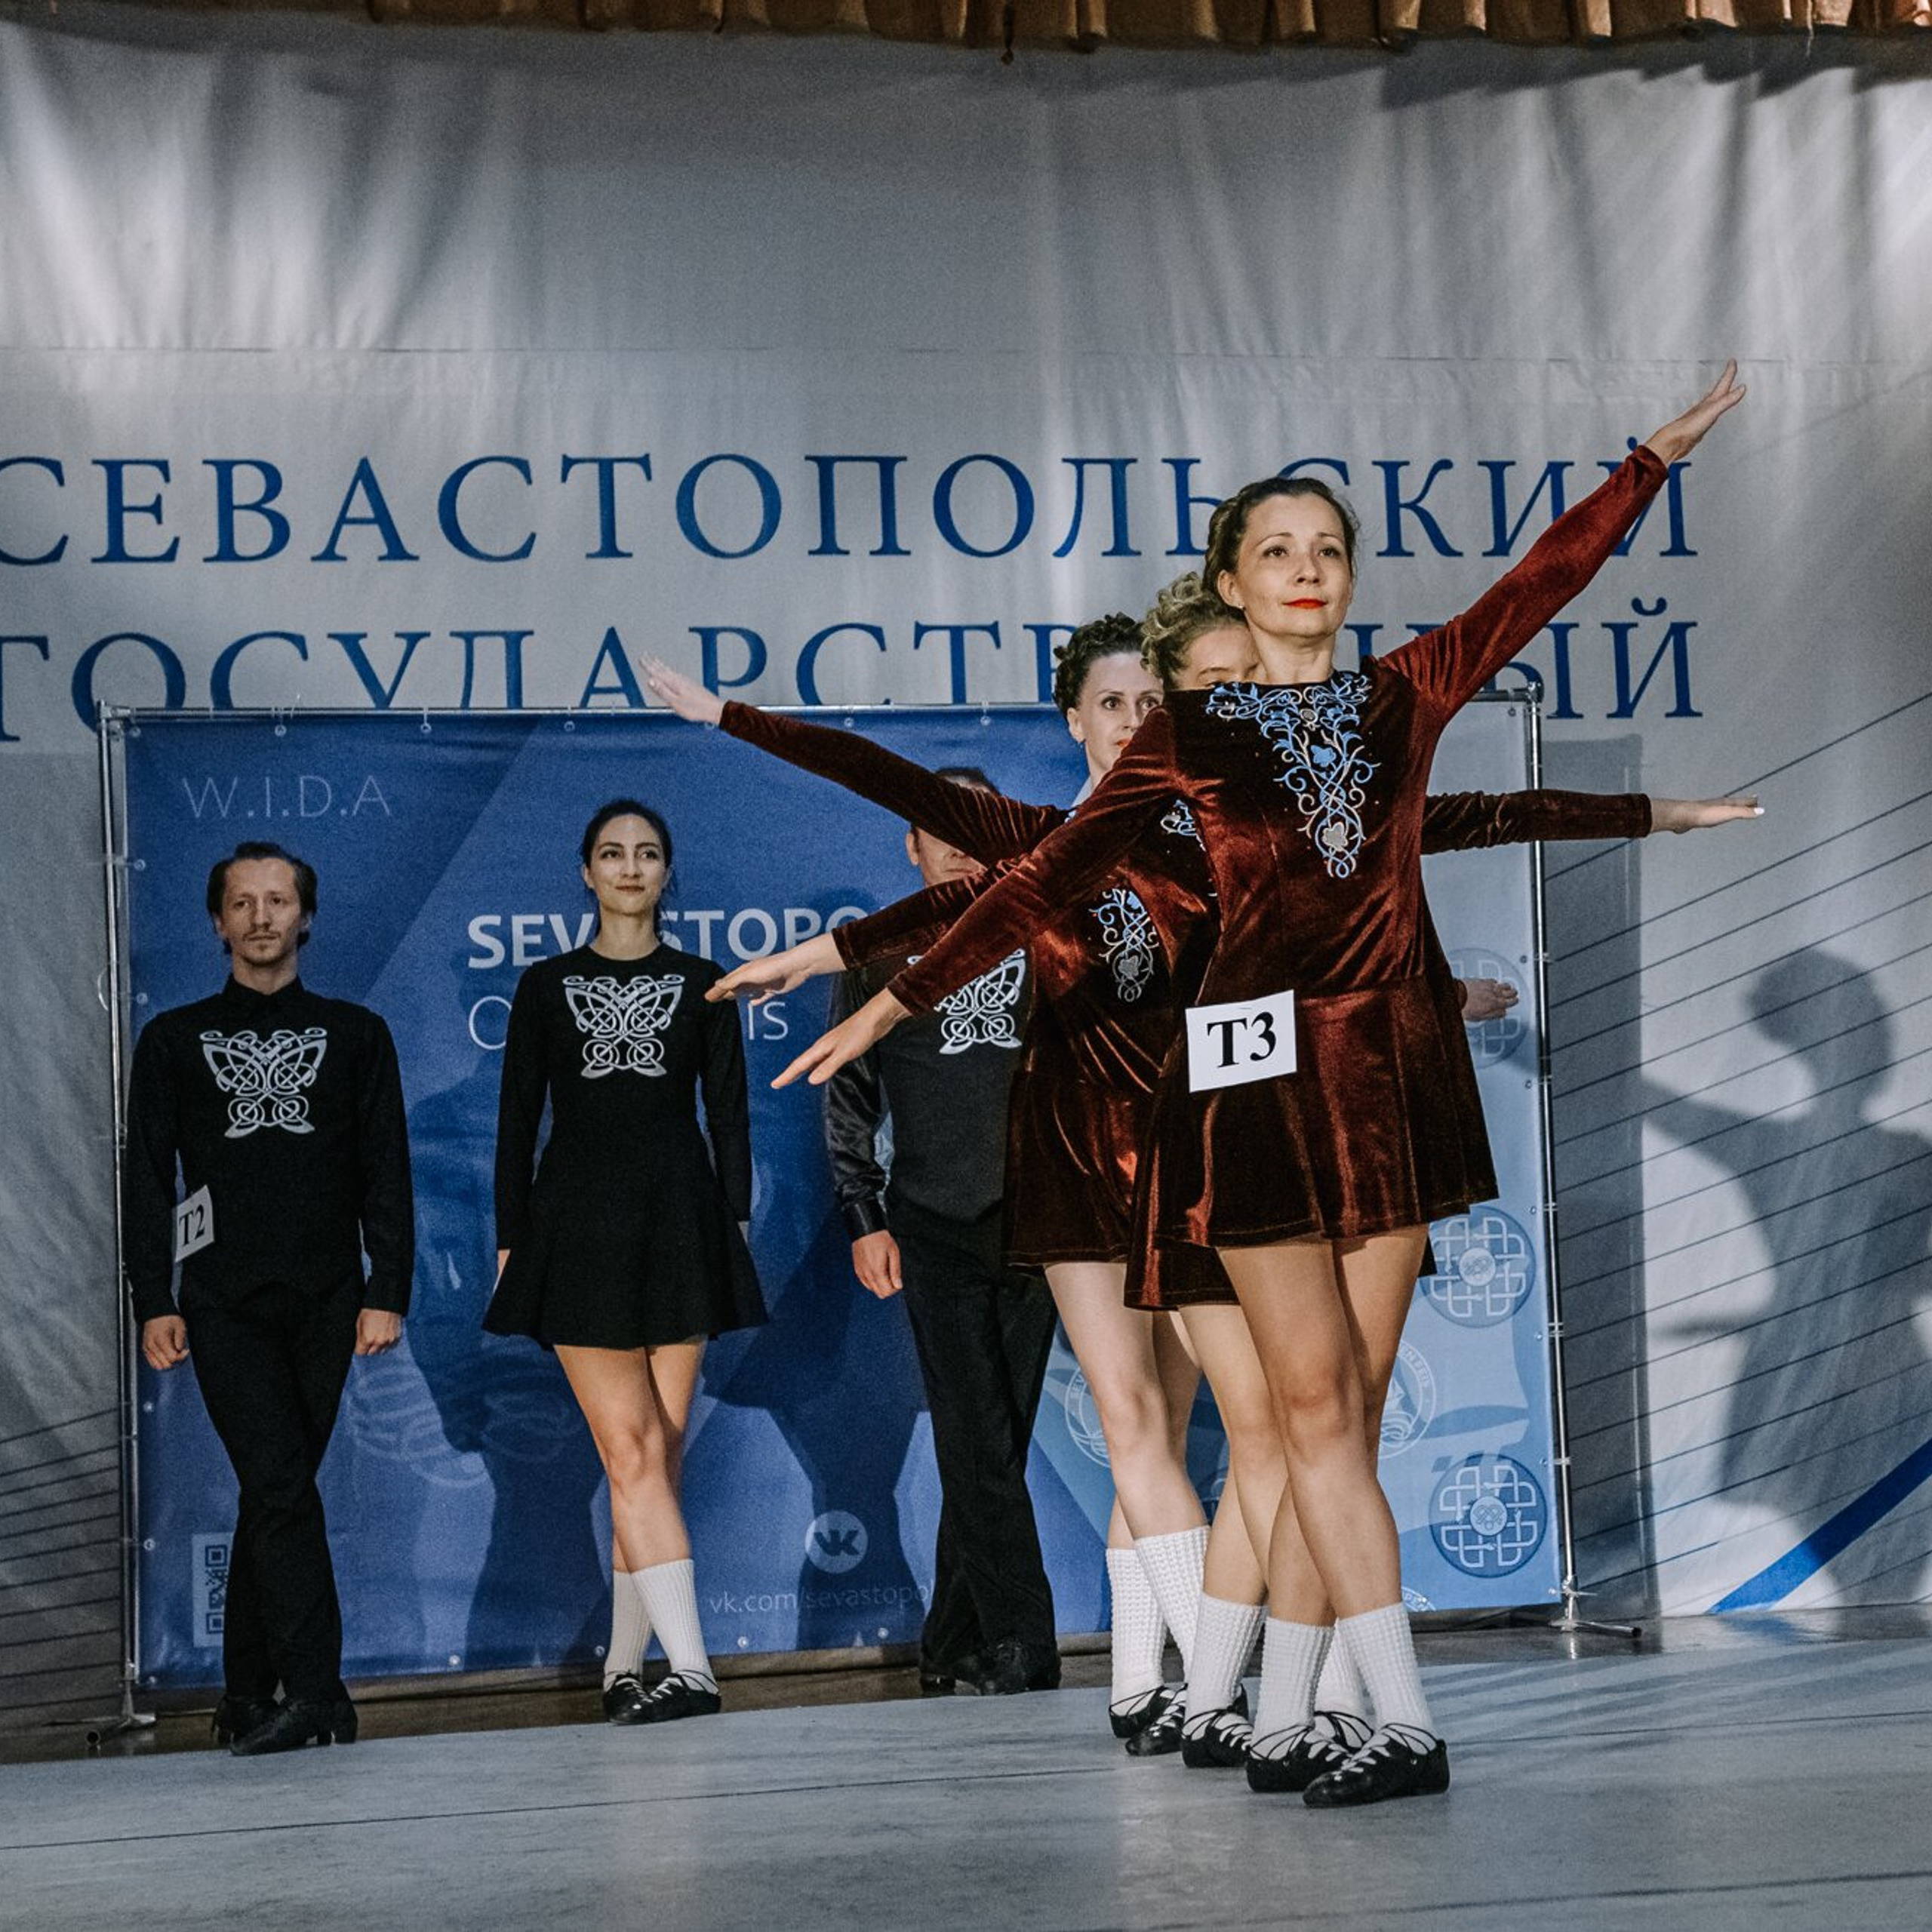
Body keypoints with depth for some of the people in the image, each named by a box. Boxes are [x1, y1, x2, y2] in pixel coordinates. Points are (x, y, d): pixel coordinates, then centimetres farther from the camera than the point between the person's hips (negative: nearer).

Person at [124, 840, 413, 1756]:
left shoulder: (355, 1035, 12)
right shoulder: (174, 1041, 11)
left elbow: (385, 1175, 7)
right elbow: (146, 1181, 7)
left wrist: (386, 1293, -3)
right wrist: (153, 1303, -3)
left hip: (325, 1303, 1)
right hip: (224, 1304, -1)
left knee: (274, 1494, 5)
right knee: (281, 1489, -14)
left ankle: (246, 1696, 14)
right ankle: (316, 1693, -17)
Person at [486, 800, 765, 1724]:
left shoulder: (701, 983, 11)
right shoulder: (546, 987, 10)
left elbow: (730, 1115, 9)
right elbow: (517, 1121, 9)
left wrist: (736, 1223, 0)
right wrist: (509, 1243, 3)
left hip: (679, 1227, 1)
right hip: (578, 1225, -1)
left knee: (655, 1454, 1)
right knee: (630, 1450, -11)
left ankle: (623, 1666, 10)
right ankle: (689, 1666, -16)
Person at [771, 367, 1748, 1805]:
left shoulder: (1408, 696, 11)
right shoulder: (1188, 736, 5)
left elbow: (1546, 579, 17)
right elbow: (1049, 879, 4)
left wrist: (1659, 456, 18)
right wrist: (902, 995, 1)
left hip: (1396, 1069, 3)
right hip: (1264, 1074, -3)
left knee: (1340, 1415, 3)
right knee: (1318, 1406, -5)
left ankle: (1283, 1724, 10)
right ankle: (1406, 1719, -4)